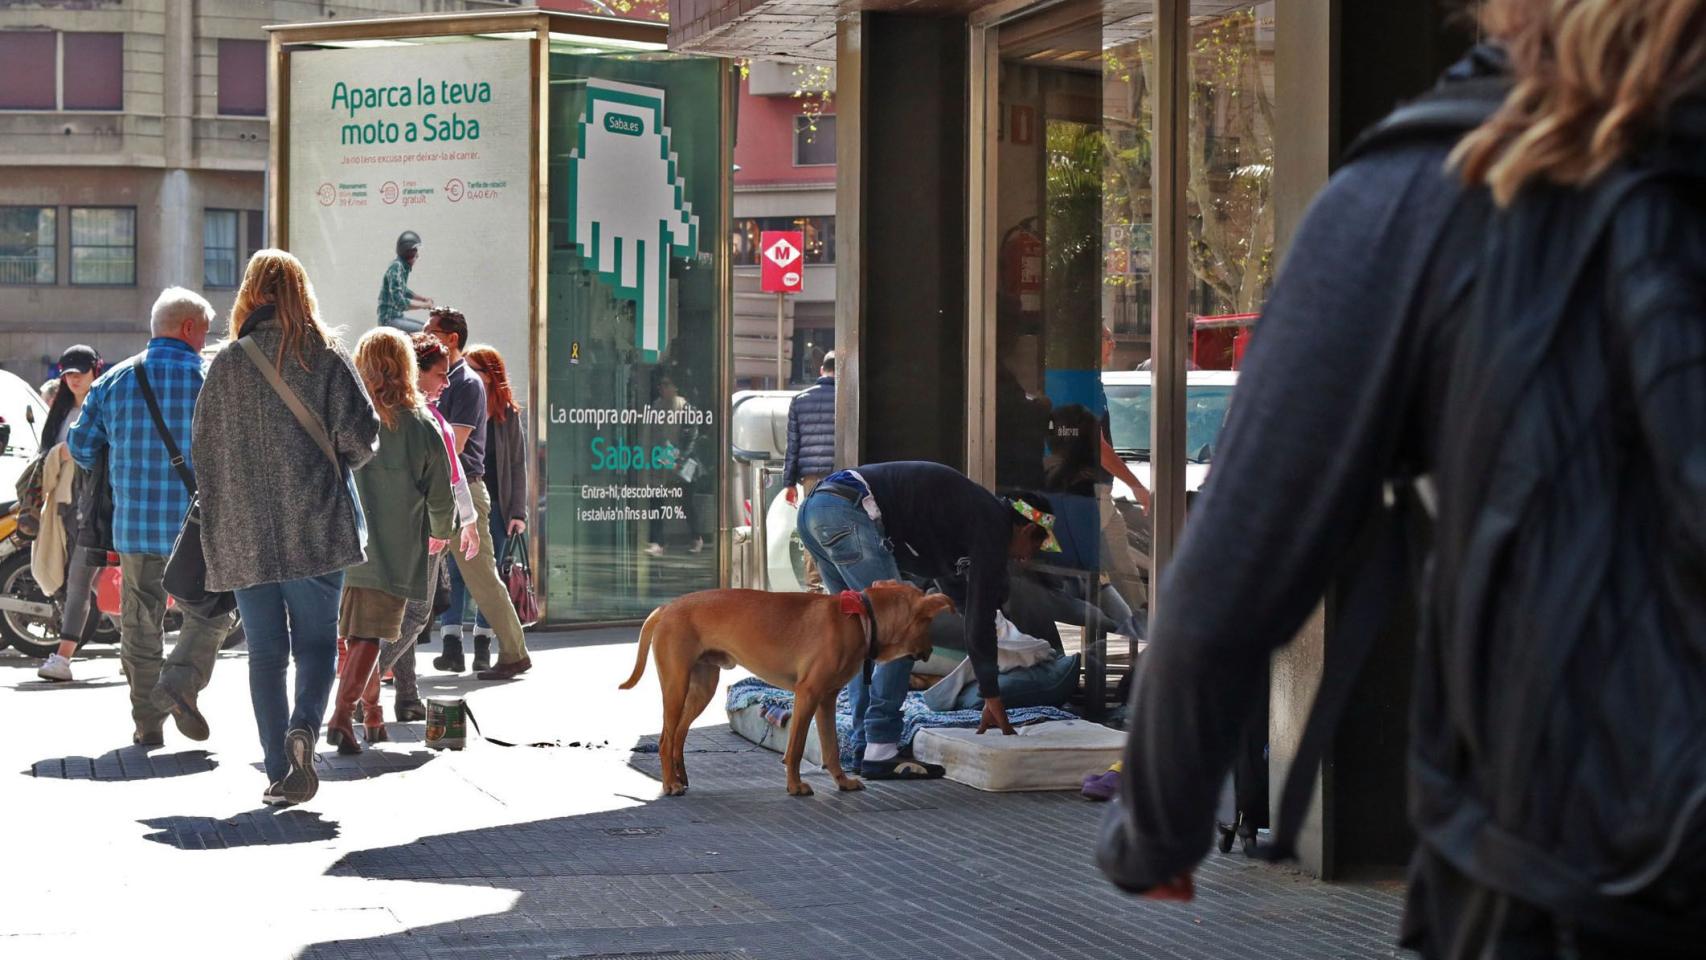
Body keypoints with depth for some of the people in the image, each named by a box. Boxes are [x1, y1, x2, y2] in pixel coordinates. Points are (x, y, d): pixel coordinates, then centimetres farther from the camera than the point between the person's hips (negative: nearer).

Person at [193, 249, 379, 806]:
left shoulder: (226, 365, 3)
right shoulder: (326, 358, -2)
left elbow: (204, 447, 7)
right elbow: (361, 436, -7)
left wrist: (219, 518, 20)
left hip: (243, 531, 1)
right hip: (315, 525, -1)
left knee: (265, 651, 8)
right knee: (316, 640, 7)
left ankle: (279, 772, 4)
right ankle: (304, 727, -21)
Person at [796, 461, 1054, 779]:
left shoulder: (974, 512, 28)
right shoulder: (993, 526, 0)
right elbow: (980, 616, -2)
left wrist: (989, 694, 34)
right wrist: (993, 697, 5)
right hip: (848, 512, -10)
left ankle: (865, 746, 18)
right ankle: (880, 751, -4)